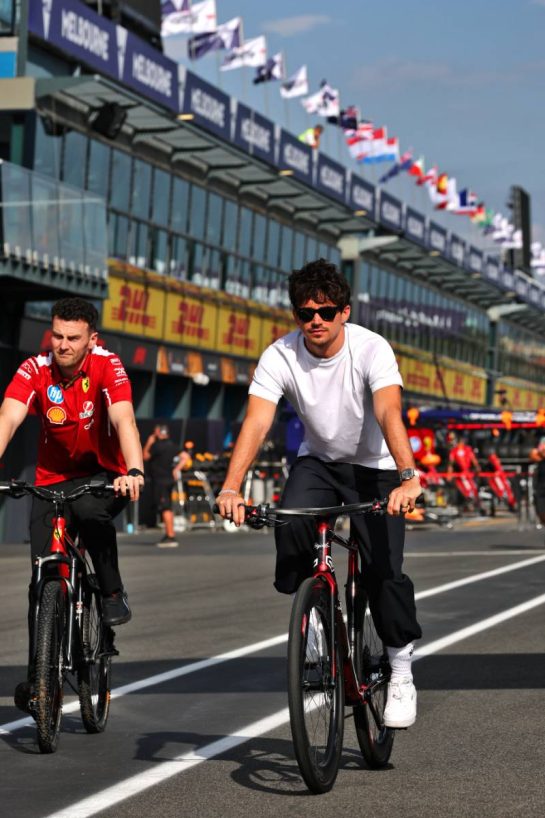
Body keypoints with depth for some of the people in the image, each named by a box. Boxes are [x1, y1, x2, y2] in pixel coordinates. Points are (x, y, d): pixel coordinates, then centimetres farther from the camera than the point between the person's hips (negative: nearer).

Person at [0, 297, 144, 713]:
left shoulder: (107, 365, -19)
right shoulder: (35, 370, -15)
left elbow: (123, 419, -32)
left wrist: (134, 471, -49)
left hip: (104, 474, -2)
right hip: (54, 478, 2)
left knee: (89, 509, -36)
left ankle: (113, 593, -13)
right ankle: (39, 673, 5)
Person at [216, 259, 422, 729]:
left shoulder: (371, 349, -23)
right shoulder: (280, 357, -16)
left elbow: (389, 414, -37)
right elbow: (256, 423, -26)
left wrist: (408, 477, -53)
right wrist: (231, 488, -41)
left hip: (373, 466, -2)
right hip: (317, 462, 2)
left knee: (383, 568, -16)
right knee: (290, 523, -29)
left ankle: (401, 671, 3)